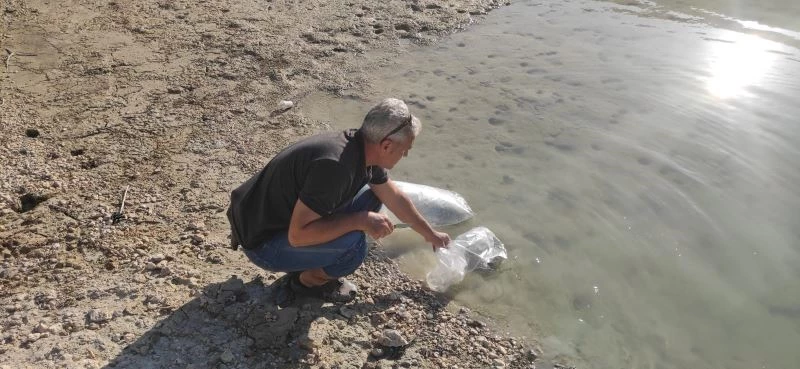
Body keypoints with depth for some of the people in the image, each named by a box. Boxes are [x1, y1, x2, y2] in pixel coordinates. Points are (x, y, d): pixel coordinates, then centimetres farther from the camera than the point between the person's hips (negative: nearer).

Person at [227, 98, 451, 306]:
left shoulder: (365, 149, -6)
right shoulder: (334, 165, -35)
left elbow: (395, 197, 10)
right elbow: (297, 235, -32)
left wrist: (430, 234, 20)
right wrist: (360, 220, -28)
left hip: (287, 212, 9)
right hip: (262, 242, -8)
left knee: (370, 199, 4)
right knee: (353, 246, -28)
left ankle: (310, 263, 10)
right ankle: (307, 281, 3)